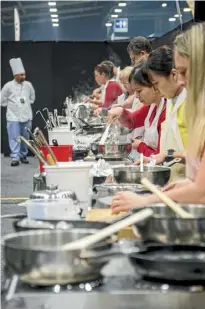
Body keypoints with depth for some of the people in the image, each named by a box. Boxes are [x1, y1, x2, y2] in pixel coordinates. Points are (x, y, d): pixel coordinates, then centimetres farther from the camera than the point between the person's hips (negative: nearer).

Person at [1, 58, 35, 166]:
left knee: (25, 137, 10)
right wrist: (11, 106, 4)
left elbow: (32, 97, 19)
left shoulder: (28, 85, 1)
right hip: (13, 116, -3)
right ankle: (15, 158, -6)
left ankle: (23, 155, 23)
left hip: (26, 116, 3)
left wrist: (26, 105, 12)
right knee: (14, 138, -7)